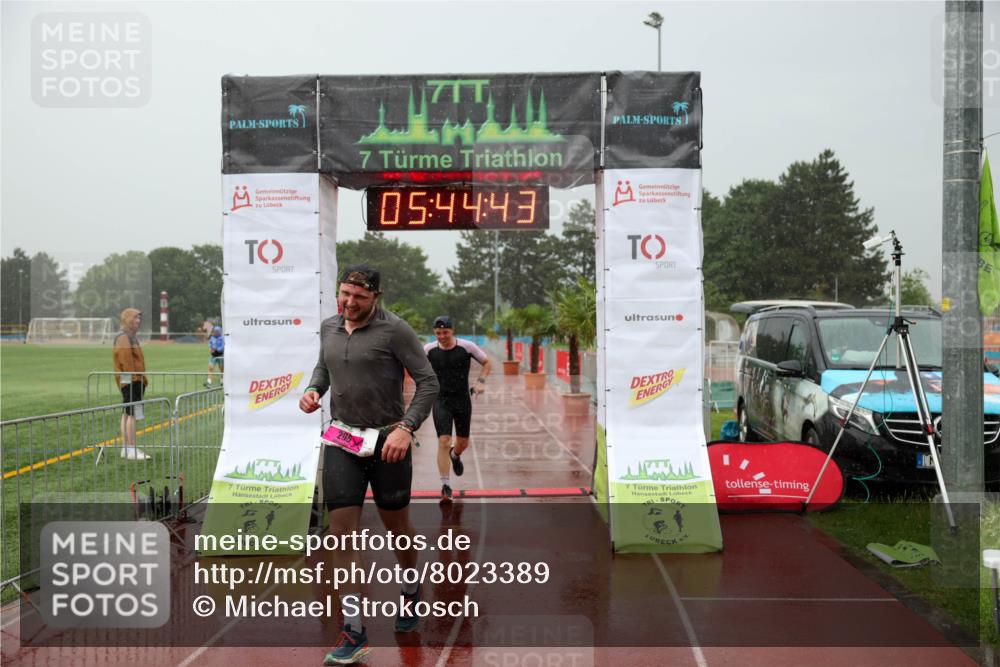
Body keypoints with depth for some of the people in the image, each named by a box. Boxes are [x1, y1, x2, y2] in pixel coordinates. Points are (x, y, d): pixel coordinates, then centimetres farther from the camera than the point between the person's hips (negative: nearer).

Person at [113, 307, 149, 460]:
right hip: (130, 380, -11)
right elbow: (126, 360, -20)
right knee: (132, 414, -12)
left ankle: (126, 448, 18)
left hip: (134, 380, 11)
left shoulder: (131, 336, 20)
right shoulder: (124, 337, -13)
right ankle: (131, 449, -12)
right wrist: (134, 377, -22)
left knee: (127, 414, 13)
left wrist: (141, 378, 19)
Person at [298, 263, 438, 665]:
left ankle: (411, 592, 42)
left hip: (388, 440, -4)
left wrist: (406, 428, -21)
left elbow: (428, 382, -10)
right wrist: (313, 390, 5)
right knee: (342, 530, -3)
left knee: (396, 525, 13)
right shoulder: (329, 327, 7)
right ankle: (353, 632, 3)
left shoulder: (394, 330, -11)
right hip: (341, 440, 4)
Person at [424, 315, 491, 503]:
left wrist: (481, 381, -10)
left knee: (463, 443, 13)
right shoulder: (429, 350, -7)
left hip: (463, 400, 1)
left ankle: (455, 455, 52)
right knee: (443, 442, -13)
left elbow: (486, 362, 4)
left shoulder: (467, 347, -9)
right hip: (441, 401, -1)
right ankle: (446, 486, -6)